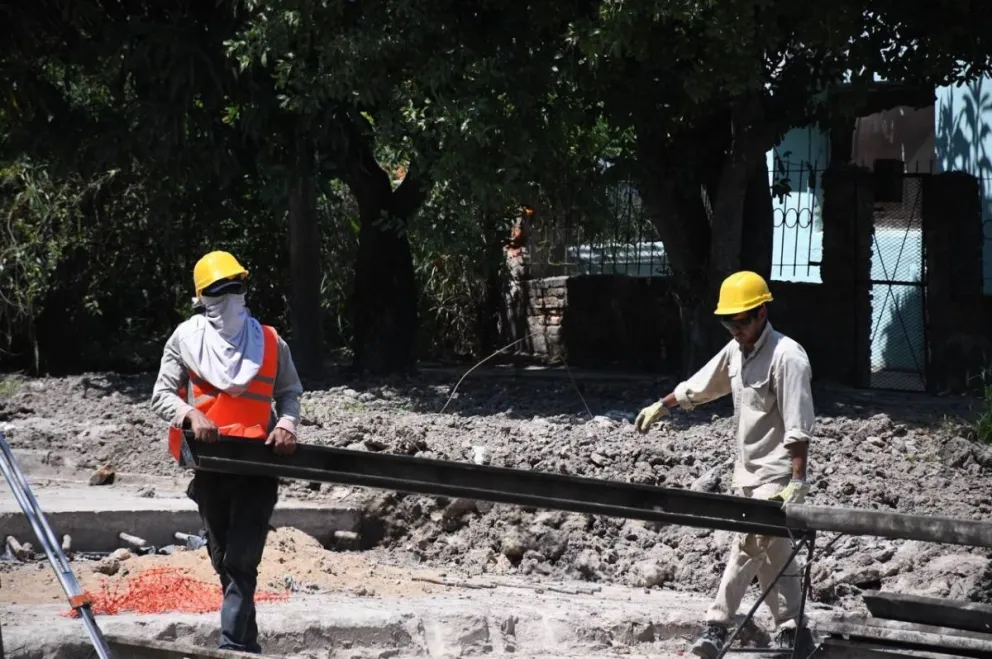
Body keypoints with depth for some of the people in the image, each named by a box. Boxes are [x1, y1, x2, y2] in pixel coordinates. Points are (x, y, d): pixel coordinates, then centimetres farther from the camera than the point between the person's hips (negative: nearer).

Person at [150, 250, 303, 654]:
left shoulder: (269, 342, 6)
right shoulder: (186, 340, 3)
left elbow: (289, 393, 13)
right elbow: (162, 395, 2)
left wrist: (287, 424, -7)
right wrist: (191, 414, -18)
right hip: (210, 465, 2)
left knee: (241, 561, -13)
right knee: (225, 562, 10)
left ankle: (232, 647, -19)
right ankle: (247, 646, 22)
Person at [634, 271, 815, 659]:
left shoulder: (787, 357, -18)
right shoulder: (736, 350, 7)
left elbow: (798, 427, -22)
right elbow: (698, 387, 24)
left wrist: (797, 481, -26)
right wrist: (661, 407, 31)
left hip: (776, 477, -8)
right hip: (748, 473, 8)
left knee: (747, 549, -9)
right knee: (773, 556, 11)